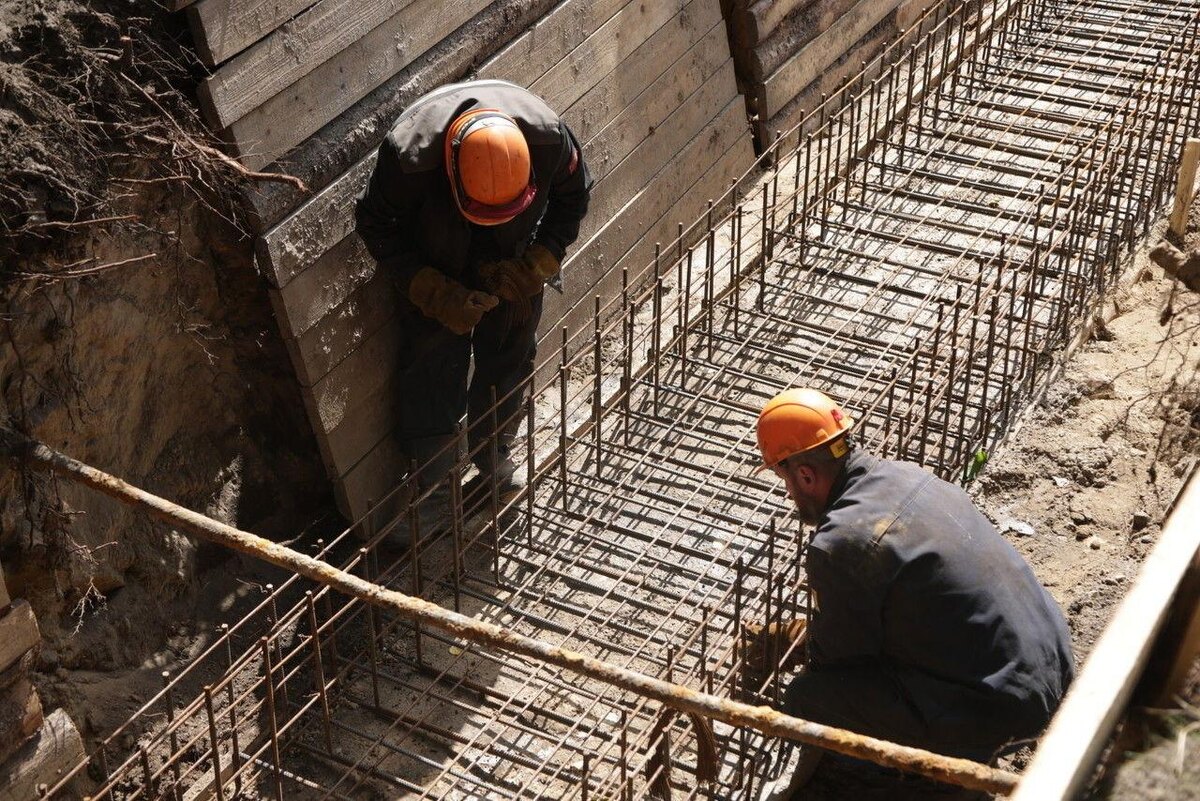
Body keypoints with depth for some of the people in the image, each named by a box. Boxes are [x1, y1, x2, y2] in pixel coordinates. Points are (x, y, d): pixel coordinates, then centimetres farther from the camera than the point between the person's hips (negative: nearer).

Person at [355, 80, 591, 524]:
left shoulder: (548, 137, -33)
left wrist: (538, 264, -20)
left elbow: (573, 195, -10)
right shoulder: (409, 156, -39)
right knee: (433, 374, 1)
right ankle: (430, 487, 20)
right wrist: (434, 292, -27)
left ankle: (495, 464, 38)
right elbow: (375, 225, -20)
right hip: (436, 271, -2)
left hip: (512, 267, 2)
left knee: (509, 362, 15)